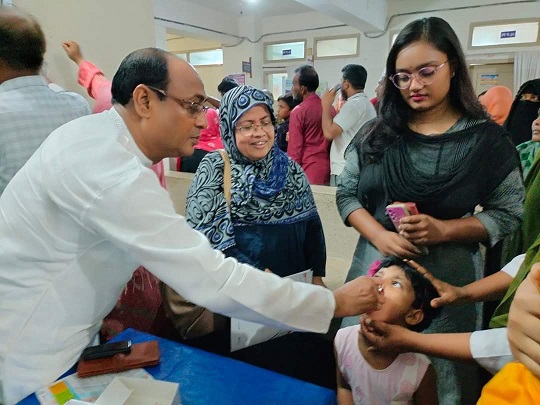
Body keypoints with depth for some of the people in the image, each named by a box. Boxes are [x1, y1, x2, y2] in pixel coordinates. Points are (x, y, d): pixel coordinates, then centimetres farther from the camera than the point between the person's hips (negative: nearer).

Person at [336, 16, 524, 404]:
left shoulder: (487, 139, -6)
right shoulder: (376, 134, 0)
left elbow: (508, 212, -2)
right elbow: (347, 195, 2)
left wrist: (443, 229, -19)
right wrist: (381, 237, -15)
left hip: (447, 273, -2)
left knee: (438, 371, 13)